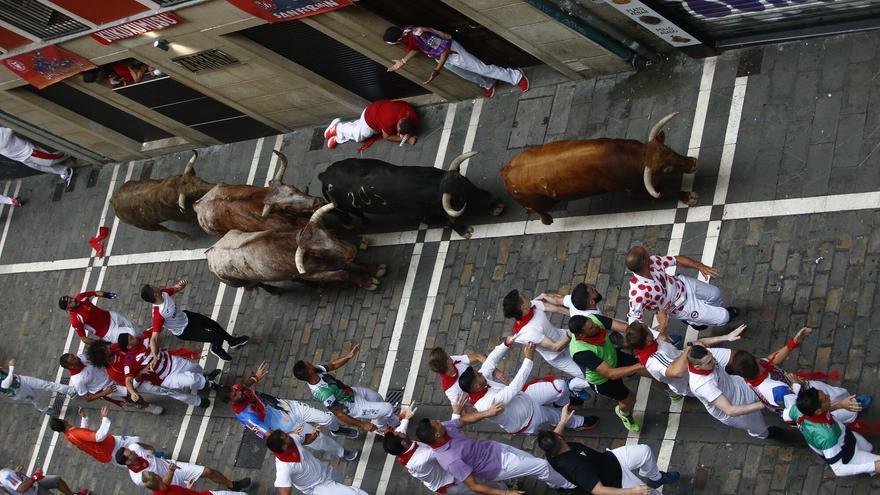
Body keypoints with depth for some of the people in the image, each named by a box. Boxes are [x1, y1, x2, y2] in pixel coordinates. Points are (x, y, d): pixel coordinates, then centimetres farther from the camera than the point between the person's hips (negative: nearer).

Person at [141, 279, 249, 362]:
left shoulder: (163, 293, -21)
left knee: (214, 324, 20)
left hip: (185, 316, 7)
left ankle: (232, 341, 48)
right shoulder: (158, 315, -41)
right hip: (184, 332, -7)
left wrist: (180, 284, -29)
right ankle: (217, 349, 34)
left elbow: (176, 288, -3)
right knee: (217, 337, -4)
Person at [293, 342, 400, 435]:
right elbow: (338, 414, -32)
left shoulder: (316, 370, -18)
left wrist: (349, 356, -15)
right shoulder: (324, 393, -40)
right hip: (354, 407, -8)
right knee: (388, 408, -5)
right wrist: (362, 425, -28)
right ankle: (395, 424, 31)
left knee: (377, 398, 26)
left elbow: (333, 365, 1)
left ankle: (383, 428, 50)